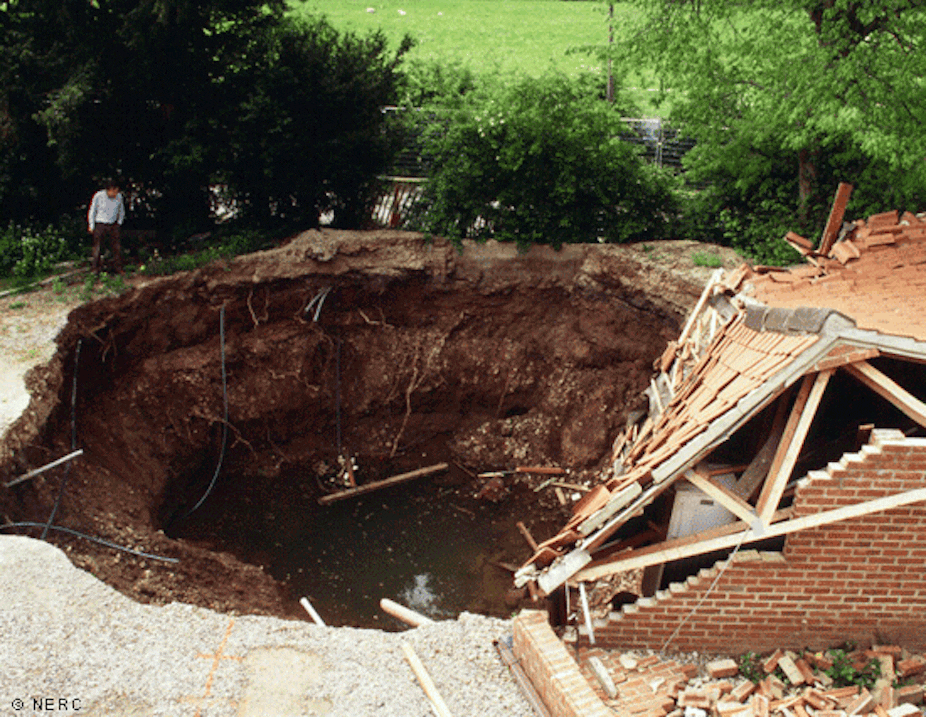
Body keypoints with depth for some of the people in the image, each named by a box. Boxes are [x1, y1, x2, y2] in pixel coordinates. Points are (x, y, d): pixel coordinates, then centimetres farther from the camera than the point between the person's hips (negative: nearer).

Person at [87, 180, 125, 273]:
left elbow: (122, 212, 13)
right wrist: (92, 226, 2)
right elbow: (92, 211, -1)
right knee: (97, 247, 1)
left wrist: (119, 223, 10)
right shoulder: (98, 196, -14)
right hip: (100, 225, -2)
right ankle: (96, 268, 16)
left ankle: (119, 268, 10)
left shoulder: (119, 196, -6)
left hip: (114, 225, 3)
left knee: (117, 247, 0)